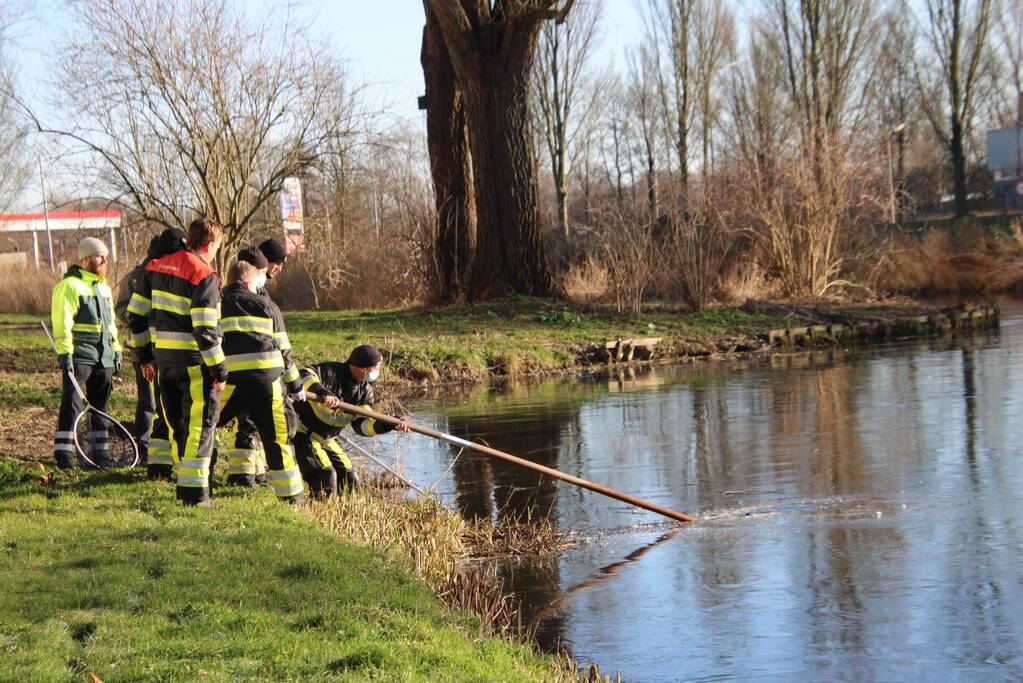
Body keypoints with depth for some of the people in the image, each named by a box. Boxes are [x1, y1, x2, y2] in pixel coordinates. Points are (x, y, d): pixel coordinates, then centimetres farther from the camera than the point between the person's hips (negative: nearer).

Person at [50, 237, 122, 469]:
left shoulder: (104, 288, 19)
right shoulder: (70, 286, -7)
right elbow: (62, 323, -13)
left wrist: (116, 350, 21)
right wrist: (64, 352, -19)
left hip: (103, 358, 8)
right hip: (79, 356, -8)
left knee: (100, 405, 10)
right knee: (72, 403, -11)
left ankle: (99, 452, 16)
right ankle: (63, 451, -10)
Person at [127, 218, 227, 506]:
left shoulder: (157, 267, 9)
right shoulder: (204, 276, -14)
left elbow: (135, 313, 12)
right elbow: (205, 330, -20)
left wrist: (143, 355, 19)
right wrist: (219, 370, -13)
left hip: (163, 358, 7)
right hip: (193, 361, -7)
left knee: (177, 422, 18)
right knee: (199, 425, -2)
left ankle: (184, 483, 27)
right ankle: (195, 493, -5)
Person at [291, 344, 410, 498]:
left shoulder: (365, 390, -2)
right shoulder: (331, 372, -23)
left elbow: (361, 424, -9)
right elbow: (304, 376, -42)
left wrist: (389, 425, -25)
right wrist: (322, 392, -59)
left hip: (327, 439, 8)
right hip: (302, 433, -8)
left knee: (349, 482, 6)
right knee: (325, 477, -21)